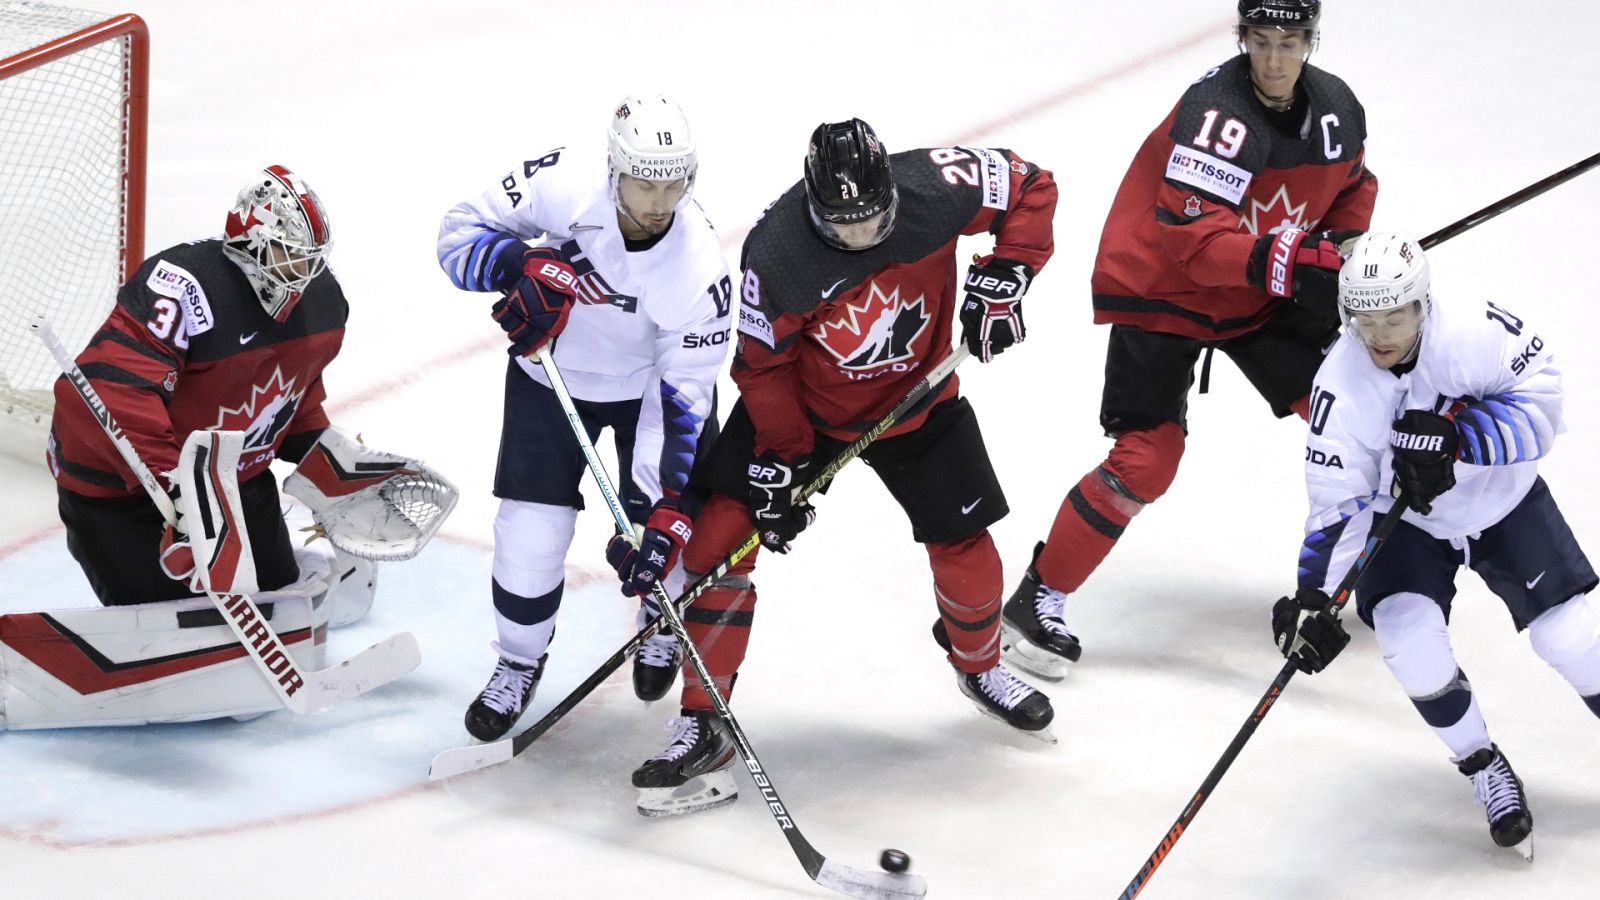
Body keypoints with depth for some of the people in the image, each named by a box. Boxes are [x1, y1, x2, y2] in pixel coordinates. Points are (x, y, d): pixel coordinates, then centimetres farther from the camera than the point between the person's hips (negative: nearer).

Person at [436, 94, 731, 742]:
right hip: (551, 373, 1)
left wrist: (665, 511, -33)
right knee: (529, 538, -7)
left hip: (650, 382, -1)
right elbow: (461, 231, -16)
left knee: (664, 528, -3)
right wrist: (519, 266, -37)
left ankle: (661, 623, 35)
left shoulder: (700, 269, -32)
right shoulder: (559, 186, -30)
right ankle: (519, 662, 23)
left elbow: (681, 399, -27)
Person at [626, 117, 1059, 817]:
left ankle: (980, 665, 40)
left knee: (963, 546, 5)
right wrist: (779, 463, -17)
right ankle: (702, 729, -5)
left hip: (918, 402, 2)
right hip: (803, 403, -1)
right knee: (722, 532, -13)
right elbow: (763, 368, -17)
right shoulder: (775, 255, -31)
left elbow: (1031, 189, -10)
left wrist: (1002, 280, -17)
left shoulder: (936, 188, -28)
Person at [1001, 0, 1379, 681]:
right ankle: (1038, 599, -3)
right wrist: (1291, 262, -46)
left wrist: (1343, 247, -5)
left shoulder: (1337, 108, -5)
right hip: (1159, 291, -7)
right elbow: (1193, 241, -36)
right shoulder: (1215, 113, -29)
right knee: (1146, 459, -16)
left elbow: (1352, 189, 15)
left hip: (1263, 295, 7)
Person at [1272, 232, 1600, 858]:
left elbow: (1540, 398, -23)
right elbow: (1339, 506, -26)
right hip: (1404, 521, 0)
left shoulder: (1476, 332, -30)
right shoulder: (1341, 388, -28)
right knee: (1408, 632, -20)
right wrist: (1314, 595, -37)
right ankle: (1485, 770, 2)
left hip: (1503, 501, 0)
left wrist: (1456, 438, -37)